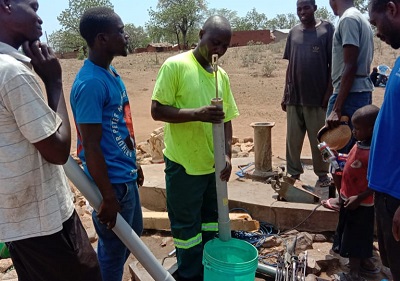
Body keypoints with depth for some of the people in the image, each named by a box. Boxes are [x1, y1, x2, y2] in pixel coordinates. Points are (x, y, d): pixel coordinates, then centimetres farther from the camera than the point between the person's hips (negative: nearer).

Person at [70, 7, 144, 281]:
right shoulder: (90, 83, -23)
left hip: (126, 176, 10)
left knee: (133, 233, 26)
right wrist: (108, 198, -19)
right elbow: (91, 146, -23)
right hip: (112, 182, -10)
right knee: (114, 248, 10)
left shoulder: (111, 71, 6)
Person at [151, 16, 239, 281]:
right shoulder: (175, 65, -11)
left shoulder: (222, 75, 7)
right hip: (184, 164, -6)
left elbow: (226, 119, 10)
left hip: (213, 164, 6)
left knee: (211, 220, 19)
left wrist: (227, 155, -1)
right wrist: (197, 114, -26)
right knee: (187, 225, 8)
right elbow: (157, 110, -14)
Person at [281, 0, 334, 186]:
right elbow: (290, 65, 13)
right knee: (292, 139, 8)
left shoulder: (326, 29, -2)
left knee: (318, 140, 4)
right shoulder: (293, 33, 11)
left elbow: (333, 64, -3)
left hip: (317, 97, -4)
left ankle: (322, 175, 19)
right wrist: (285, 93, 9)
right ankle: (293, 173, 20)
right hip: (294, 97, 4)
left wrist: (329, 92, -9)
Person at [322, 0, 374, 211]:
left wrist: (337, 109, -22)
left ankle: (343, 198, 11)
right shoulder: (361, 19, 17)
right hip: (363, 92, 9)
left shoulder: (348, 20, -12)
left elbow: (350, 67, -20)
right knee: (353, 149, 15)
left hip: (350, 94, -9)